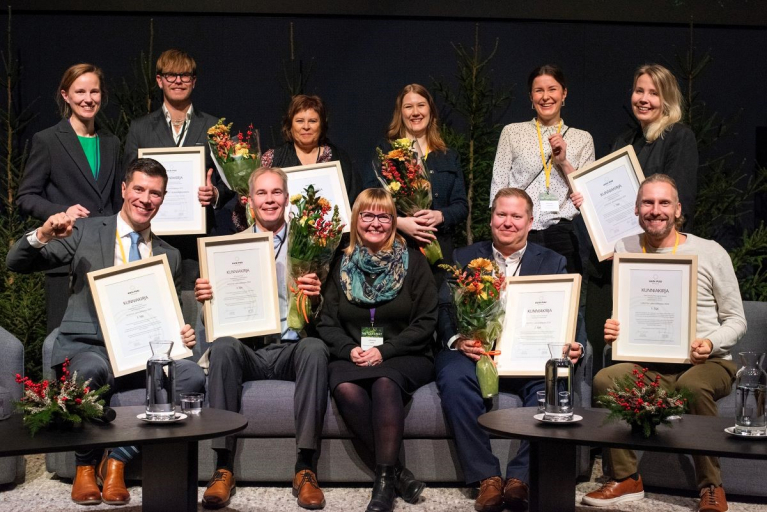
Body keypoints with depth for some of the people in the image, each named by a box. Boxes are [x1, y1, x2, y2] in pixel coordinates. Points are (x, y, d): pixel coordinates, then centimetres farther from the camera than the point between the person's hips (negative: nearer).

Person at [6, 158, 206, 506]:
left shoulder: (169, 256, 18)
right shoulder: (85, 232, 8)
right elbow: (17, 264, 2)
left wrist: (181, 334, -2)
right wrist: (42, 236, -19)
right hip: (87, 349, -3)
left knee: (193, 376, -27)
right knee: (92, 369, -40)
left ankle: (118, 460, -13)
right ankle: (85, 465, -13)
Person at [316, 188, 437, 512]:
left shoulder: (413, 263, 7)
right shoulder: (341, 266, 13)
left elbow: (426, 322, 0)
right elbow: (327, 323, 10)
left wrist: (385, 351, -13)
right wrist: (350, 350, -10)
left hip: (405, 357, -2)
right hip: (352, 357, 2)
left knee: (385, 383, -36)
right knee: (346, 389, -32)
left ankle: (385, 480, -32)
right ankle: (396, 472, -24)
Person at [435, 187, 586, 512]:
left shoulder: (552, 263, 16)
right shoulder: (464, 259, 16)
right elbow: (446, 309, 4)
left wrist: (574, 345, -18)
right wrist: (457, 339, -19)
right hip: (476, 351, 0)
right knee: (454, 378, -33)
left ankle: (521, 477, -25)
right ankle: (486, 478, -24)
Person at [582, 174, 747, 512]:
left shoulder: (711, 253, 0)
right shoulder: (623, 250, 8)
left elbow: (736, 320, 2)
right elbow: (616, 316, 14)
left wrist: (710, 344, -18)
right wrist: (611, 329, -10)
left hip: (709, 363, -3)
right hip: (652, 365, 3)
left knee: (692, 384, -38)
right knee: (605, 380, -26)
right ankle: (626, 478, -10)